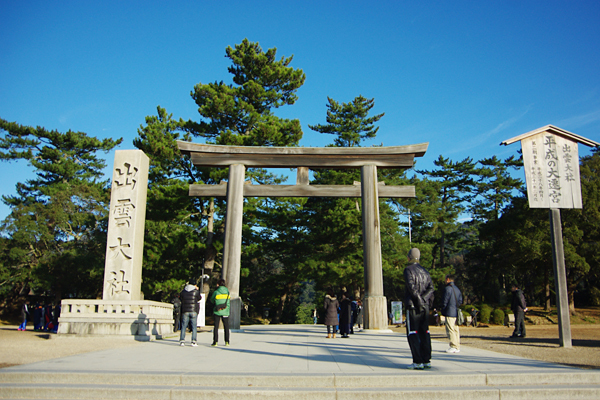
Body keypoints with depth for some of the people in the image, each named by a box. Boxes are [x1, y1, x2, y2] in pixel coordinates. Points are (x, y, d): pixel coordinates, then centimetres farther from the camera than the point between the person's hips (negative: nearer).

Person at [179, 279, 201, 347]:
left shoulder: (183, 291, 5)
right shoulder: (196, 291, -3)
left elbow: (180, 299, 14)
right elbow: (199, 298, 10)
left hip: (185, 311, 2)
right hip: (194, 311, -2)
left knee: (183, 326, 7)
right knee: (194, 327, 1)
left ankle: (182, 341, 3)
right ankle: (193, 341, -4)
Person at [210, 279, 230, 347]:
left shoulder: (216, 292, -7)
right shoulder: (227, 291, -1)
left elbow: (212, 300, 6)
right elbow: (229, 302, 7)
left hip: (217, 312, -2)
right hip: (225, 312, 2)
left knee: (216, 327, 6)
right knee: (226, 327, 11)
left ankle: (215, 342, 3)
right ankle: (227, 342, 11)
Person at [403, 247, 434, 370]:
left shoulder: (408, 269, -5)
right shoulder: (425, 271, 14)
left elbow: (411, 286, -18)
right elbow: (430, 288, 5)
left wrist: (418, 299, -19)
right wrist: (423, 298, -3)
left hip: (413, 306, -6)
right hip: (425, 306, 6)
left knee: (412, 333, -3)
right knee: (425, 332, 9)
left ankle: (418, 362, -7)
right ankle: (427, 360, 10)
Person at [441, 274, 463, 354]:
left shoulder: (447, 288, -10)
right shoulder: (457, 289, 15)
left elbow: (445, 301, -11)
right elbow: (460, 300, 17)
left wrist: (443, 311, -1)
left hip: (449, 312, -8)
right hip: (456, 312, 8)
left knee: (450, 330, -7)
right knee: (456, 330, 10)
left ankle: (454, 346, -10)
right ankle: (457, 347, 12)